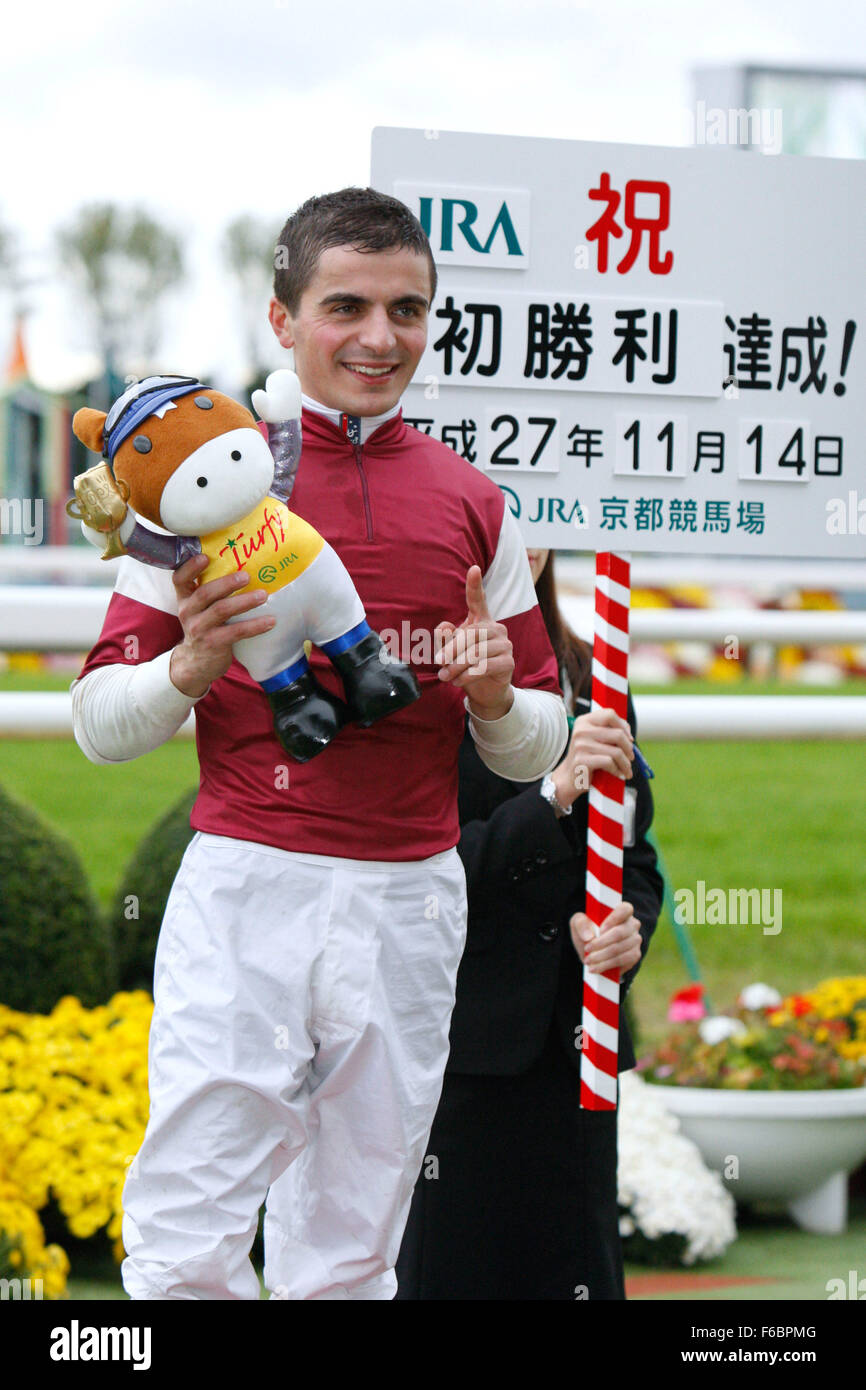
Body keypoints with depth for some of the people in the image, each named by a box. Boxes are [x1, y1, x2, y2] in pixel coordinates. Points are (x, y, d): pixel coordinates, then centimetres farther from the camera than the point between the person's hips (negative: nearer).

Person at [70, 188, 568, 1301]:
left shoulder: (472, 506, 12)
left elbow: (533, 750, 17)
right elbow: (98, 723, 5)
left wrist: (495, 696, -5)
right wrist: (191, 665, -15)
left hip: (409, 901, 3)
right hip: (243, 886, -3)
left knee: (348, 1259, 5)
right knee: (188, 1249, -11)